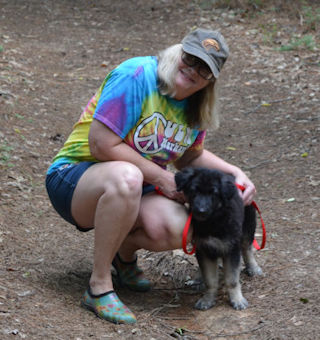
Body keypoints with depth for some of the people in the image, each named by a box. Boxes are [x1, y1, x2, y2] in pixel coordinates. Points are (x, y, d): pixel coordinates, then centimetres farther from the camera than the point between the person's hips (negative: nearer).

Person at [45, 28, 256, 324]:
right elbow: (102, 145, -25)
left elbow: (190, 157, 22)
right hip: (75, 176, -6)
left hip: (139, 187, 7)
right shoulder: (136, 75, -20)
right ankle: (99, 287, -28)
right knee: (126, 177, -43)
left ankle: (124, 251, 12)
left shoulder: (194, 106, 5)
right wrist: (159, 176, -18)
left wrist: (235, 173, 8)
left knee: (179, 230, -26)